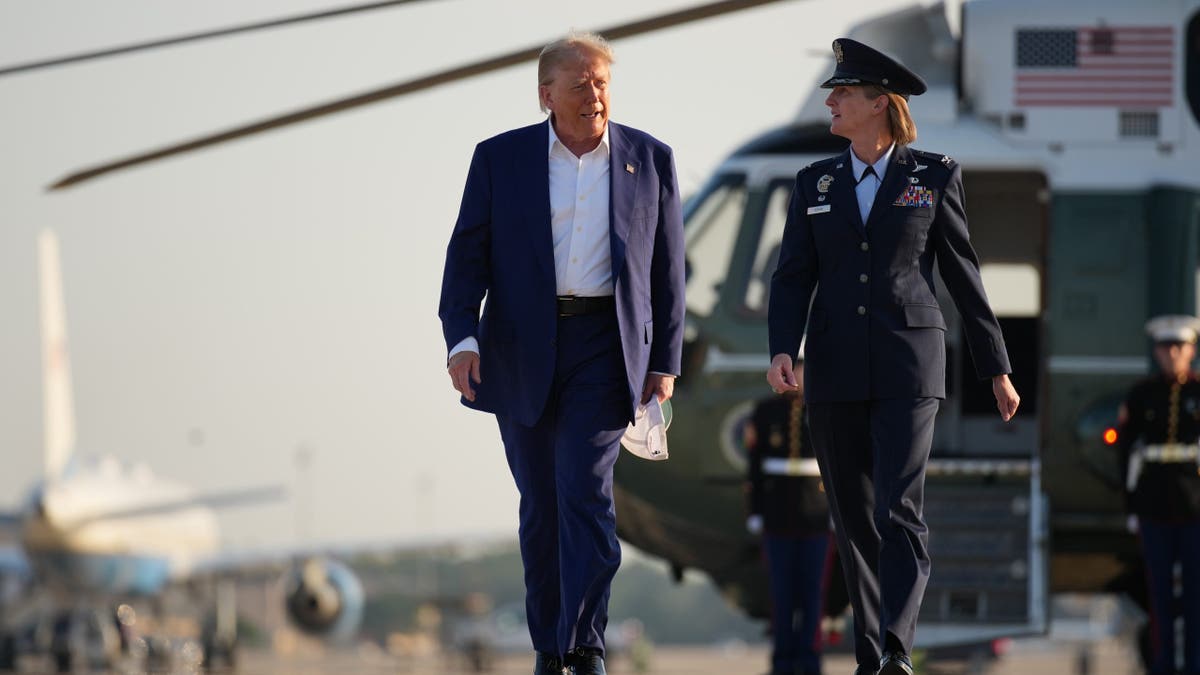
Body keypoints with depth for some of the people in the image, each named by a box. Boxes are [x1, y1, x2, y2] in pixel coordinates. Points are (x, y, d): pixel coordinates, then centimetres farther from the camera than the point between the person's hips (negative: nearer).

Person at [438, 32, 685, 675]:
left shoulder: (649, 159, 4)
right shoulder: (500, 158, 3)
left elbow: (666, 268, 8)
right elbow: (467, 255, 0)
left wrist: (665, 361, 4)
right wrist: (462, 337, -14)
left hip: (605, 345, -1)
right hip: (521, 349, 1)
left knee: (586, 489, -14)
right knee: (540, 502, 8)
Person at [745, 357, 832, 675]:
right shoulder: (766, 410, 1)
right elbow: (755, 465, 3)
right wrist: (755, 512, -2)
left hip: (817, 514, 0)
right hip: (778, 514, 0)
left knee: (812, 588, -1)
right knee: (782, 589, 1)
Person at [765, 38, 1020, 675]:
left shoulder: (934, 176, 1)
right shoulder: (816, 182, 8)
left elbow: (962, 273, 7)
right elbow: (794, 277, 4)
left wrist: (996, 369, 9)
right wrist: (782, 351, -14)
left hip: (908, 367, -3)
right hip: (836, 370, 3)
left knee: (898, 512, -17)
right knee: (853, 520, 6)